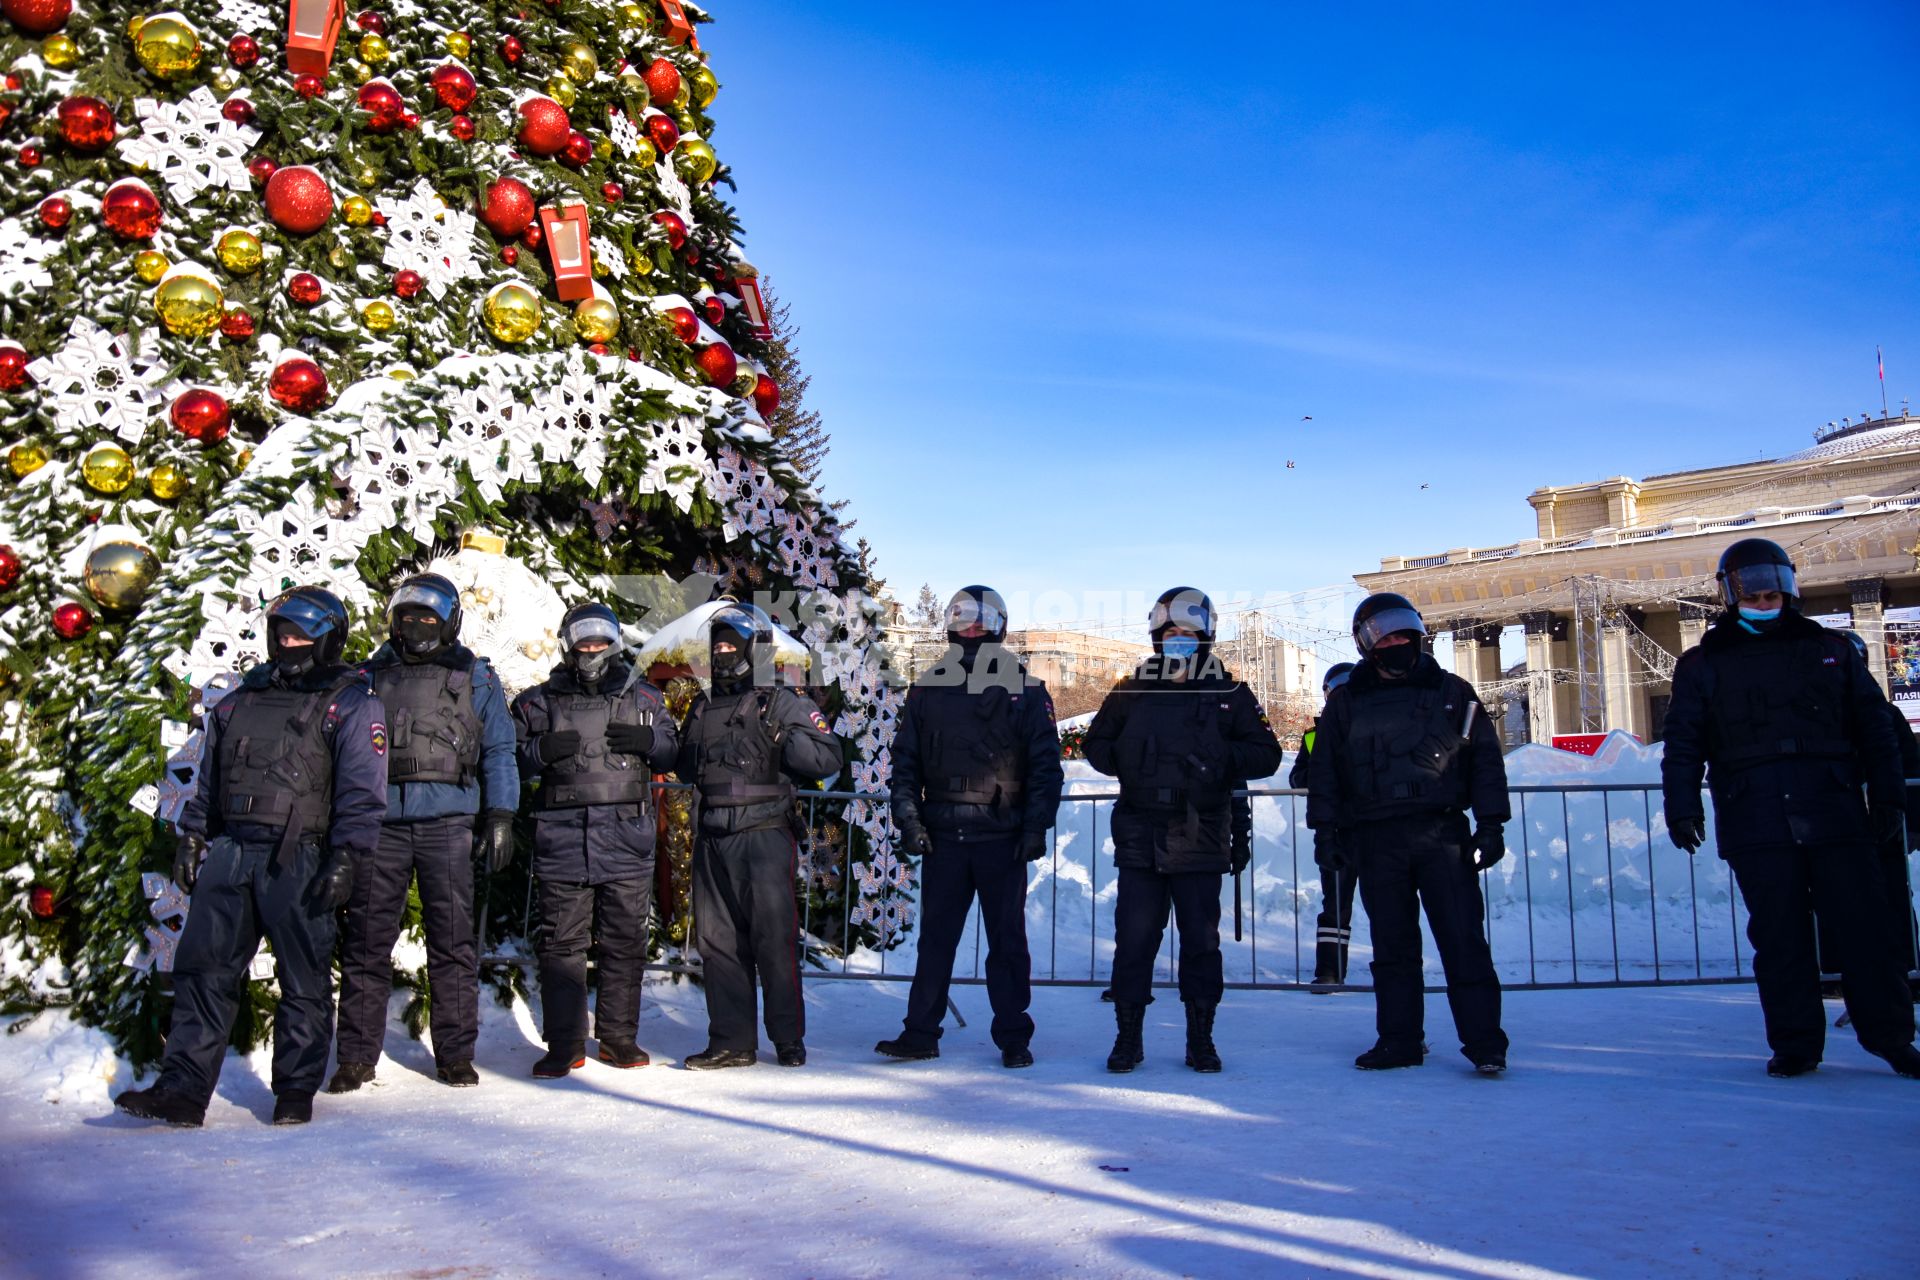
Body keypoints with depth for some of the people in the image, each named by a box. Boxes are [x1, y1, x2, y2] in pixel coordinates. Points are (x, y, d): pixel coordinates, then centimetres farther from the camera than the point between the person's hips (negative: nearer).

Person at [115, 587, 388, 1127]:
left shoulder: (351, 704, 0)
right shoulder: (242, 699, 19)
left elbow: (362, 792, -8)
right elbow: (209, 778, 24)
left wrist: (346, 859, -16)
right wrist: (191, 838, 16)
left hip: (297, 859, -5)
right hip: (230, 851, 5)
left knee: (304, 980, 2)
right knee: (202, 970, 2)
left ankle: (296, 1091, 12)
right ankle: (183, 1090, 8)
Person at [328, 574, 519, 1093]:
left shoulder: (475, 678, 13)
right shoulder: (370, 676, 17)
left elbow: (499, 751, 10)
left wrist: (500, 816, -1)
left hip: (448, 822, -1)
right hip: (381, 822, 2)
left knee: (453, 940, 0)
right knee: (367, 938, 0)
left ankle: (455, 1053, 8)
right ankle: (357, 1055, 10)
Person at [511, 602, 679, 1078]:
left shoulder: (643, 699, 14)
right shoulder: (540, 701, 11)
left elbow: (675, 754, 15)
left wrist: (648, 742, -6)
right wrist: (541, 750, -10)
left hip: (626, 838, 1)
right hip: (562, 838, 0)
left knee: (624, 941, 4)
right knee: (561, 943, 1)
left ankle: (618, 1037, 15)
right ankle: (564, 1044, 9)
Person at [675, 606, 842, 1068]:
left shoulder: (783, 703, -1)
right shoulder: (703, 707, 17)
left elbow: (828, 758, -9)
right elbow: (684, 768, 30)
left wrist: (783, 738, -16)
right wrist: (694, 755, 11)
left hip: (764, 835, -6)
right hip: (712, 839, 6)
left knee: (774, 939, -2)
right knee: (717, 940, 7)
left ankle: (789, 1038, 10)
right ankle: (731, 1042, 16)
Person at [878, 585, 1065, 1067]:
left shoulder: (1026, 692, 1)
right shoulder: (927, 690, 8)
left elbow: (1046, 765, 0)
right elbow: (905, 762, 9)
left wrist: (1035, 828, -8)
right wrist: (908, 819, -1)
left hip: (1003, 837, -2)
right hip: (942, 836, 2)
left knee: (1007, 941, 5)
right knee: (935, 937, 8)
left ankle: (1013, 1038, 15)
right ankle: (921, 1033, 17)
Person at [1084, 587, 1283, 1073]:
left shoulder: (1231, 696, 5)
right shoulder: (1131, 692, 8)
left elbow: (1266, 754, 3)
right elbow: (1096, 744, 15)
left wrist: (1222, 760, -14)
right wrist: (1128, 764, -4)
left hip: (1201, 839, 0)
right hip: (1139, 838, 1)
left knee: (1201, 941, 7)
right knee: (1133, 939, 1)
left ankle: (1201, 1038, 19)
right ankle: (1128, 1037, 13)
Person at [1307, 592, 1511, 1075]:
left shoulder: (1452, 692, 9)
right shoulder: (1346, 703, 11)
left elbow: (1485, 759, 9)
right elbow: (1323, 771, 10)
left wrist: (1490, 823, 1)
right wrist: (1324, 830, 3)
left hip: (1443, 833, -1)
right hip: (1375, 840, 1)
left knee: (1463, 940, -5)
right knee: (1392, 945, 6)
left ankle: (1484, 1041, 1)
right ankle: (1399, 1039, 14)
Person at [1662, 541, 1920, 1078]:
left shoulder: (1830, 651, 14)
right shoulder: (1702, 666, 10)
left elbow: (1875, 729, 15)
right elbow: (1683, 745, 7)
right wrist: (1682, 807, -3)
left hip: (1837, 816, 1)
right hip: (1756, 826, -1)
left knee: (1864, 928, 1)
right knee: (1779, 936, 1)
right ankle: (1795, 1043, 10)